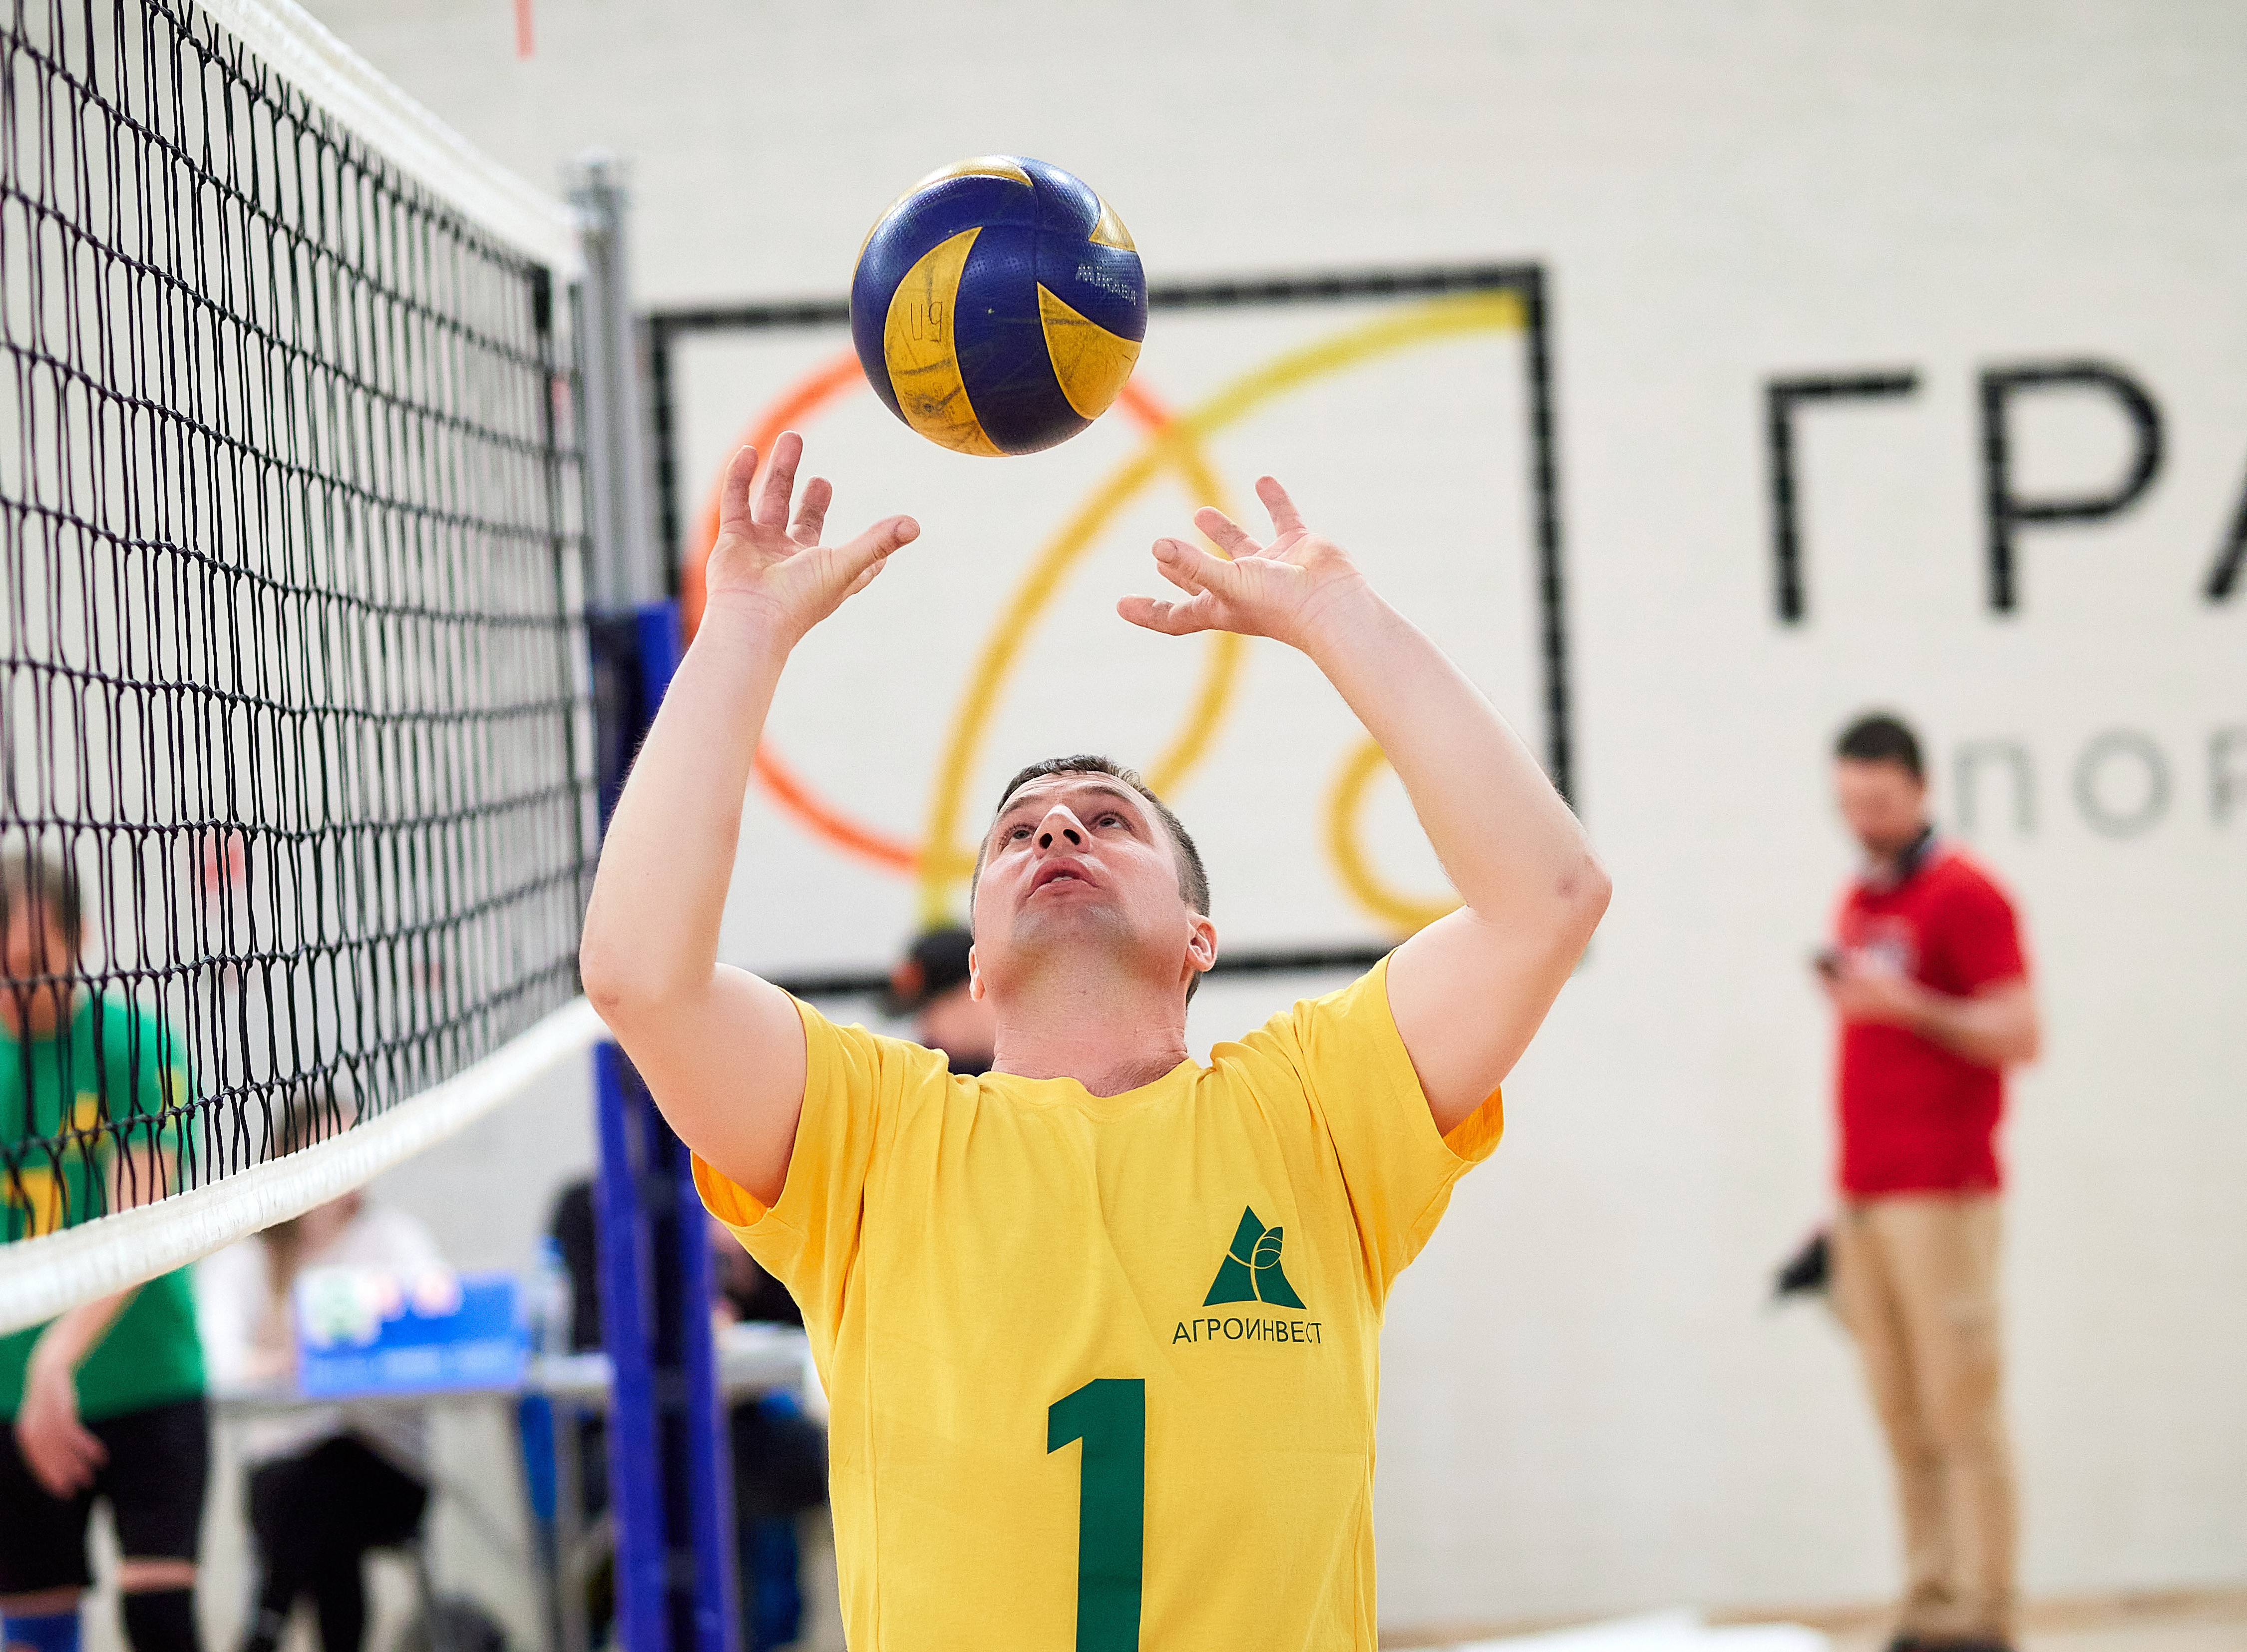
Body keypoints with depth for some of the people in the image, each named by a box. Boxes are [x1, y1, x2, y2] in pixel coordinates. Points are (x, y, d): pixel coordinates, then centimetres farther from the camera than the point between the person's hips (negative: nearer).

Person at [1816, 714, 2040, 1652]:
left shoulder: (1965, 896, -6)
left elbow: (2018, 1036, -12)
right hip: (1864, 1198, 7)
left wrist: (1908, 1006, -22)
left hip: (1942, 1195, -7)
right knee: (1904, 1422, 5)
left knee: (1963, 1410, -8)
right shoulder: (1856, 904, 18)